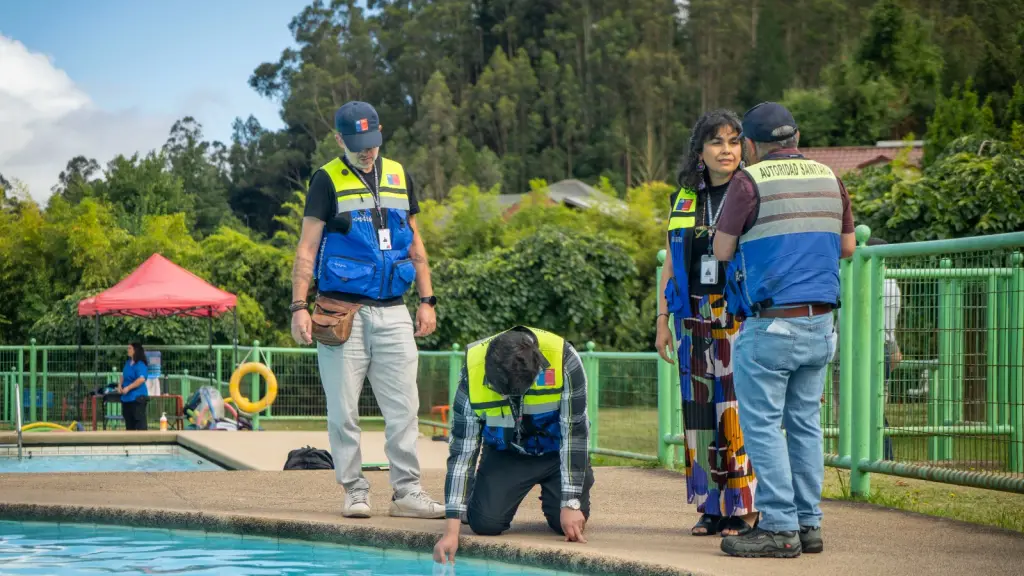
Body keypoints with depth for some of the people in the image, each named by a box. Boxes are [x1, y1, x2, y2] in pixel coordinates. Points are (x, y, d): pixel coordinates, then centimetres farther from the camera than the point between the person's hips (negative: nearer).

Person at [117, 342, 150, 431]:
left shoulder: (140, 365, -14)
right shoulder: (128, 362, 13)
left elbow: (141, 379, -26)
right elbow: (123, 375, 25)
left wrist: (128, 388, -22)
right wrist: (120, 385, 5)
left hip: (137, 397, -9)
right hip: (126, 397, 9)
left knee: (139, 420, -11)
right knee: (129, 423, 14)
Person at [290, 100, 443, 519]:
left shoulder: (398, 176, 13)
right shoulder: (328, 180, 0)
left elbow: (415, 244, 19)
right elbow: (307, 247, -3)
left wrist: (427, 300, 12)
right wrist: (299, 306, -12)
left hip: (392, 312, 4)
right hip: (343, 312, -4)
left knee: (404, 407, -1)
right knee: (344, 410, -1)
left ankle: (406, 491, 2)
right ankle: (354, 490, 8)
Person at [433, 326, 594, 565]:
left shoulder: (563, 359, -31)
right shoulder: (472, 374, -27)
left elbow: (574, 433, -24)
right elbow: (462, 450, -21)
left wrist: (571, 504, -28)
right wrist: (451, 531, -24)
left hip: (556, 451, -1)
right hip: (505, 454, 1)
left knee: (568, 522, -20)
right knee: (485, 522, -18)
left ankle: (551, 496, 16)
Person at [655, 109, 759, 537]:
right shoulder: (684, 200, 13)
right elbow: (671, 265, 17)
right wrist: (662, 319, 12)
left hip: (740, 320, -5)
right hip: (695, 321, 5)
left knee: (740, 412, -8)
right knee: (700, 412, 4)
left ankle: (744, 508, -3)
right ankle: (710, 508, 10)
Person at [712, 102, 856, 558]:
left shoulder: (750, 181, -8)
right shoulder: (829, 179, 10)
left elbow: (722, 251, -3)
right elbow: (847, 247, 19)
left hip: (770, 324, -6)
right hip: (820, 323, 6)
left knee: (762, 425, -2)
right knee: (805, 423, 12)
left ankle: (779, 528, -6)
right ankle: (809, 524, 12)